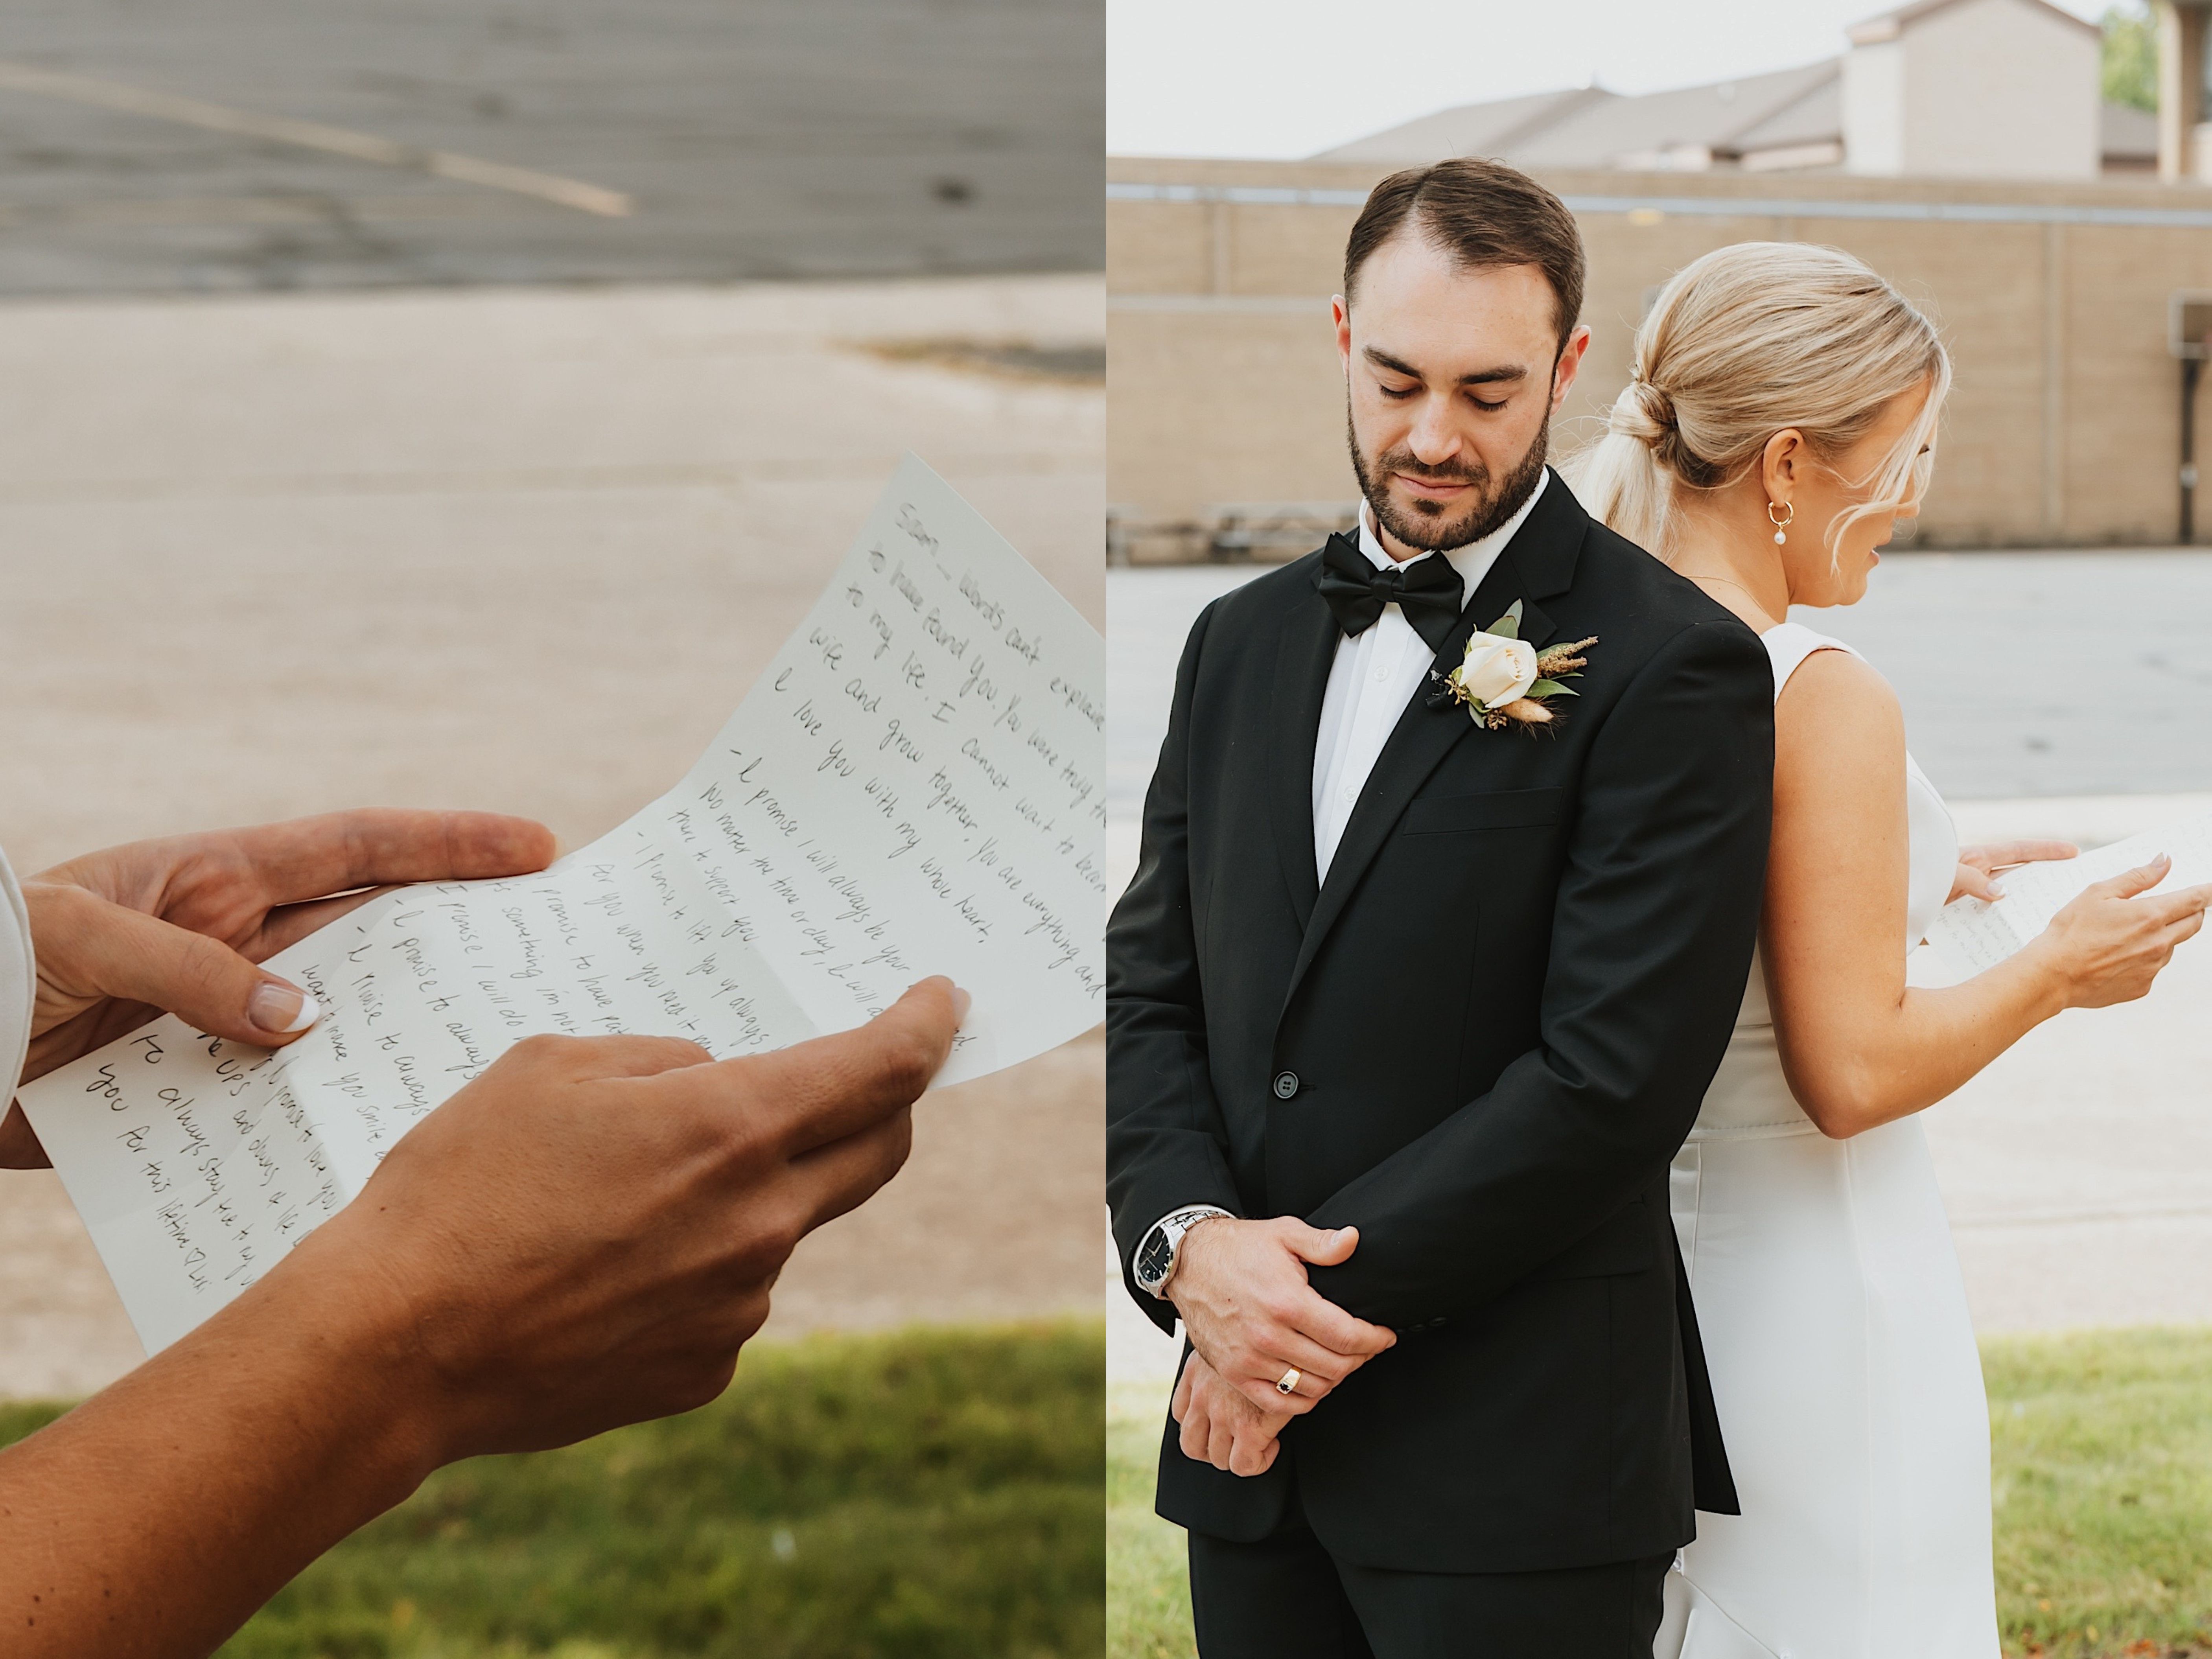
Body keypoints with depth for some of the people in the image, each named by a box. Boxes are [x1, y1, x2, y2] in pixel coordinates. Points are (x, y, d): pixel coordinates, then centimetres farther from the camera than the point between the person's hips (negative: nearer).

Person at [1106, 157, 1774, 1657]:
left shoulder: (1672, 667, -9)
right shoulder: (1245, 641, 11)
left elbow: (1613, 1079, -15)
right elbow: (1151, 986, 9)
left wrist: (1324, 1302, -13)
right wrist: (1189, 1241, -9)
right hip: (1251, 1435, 6)